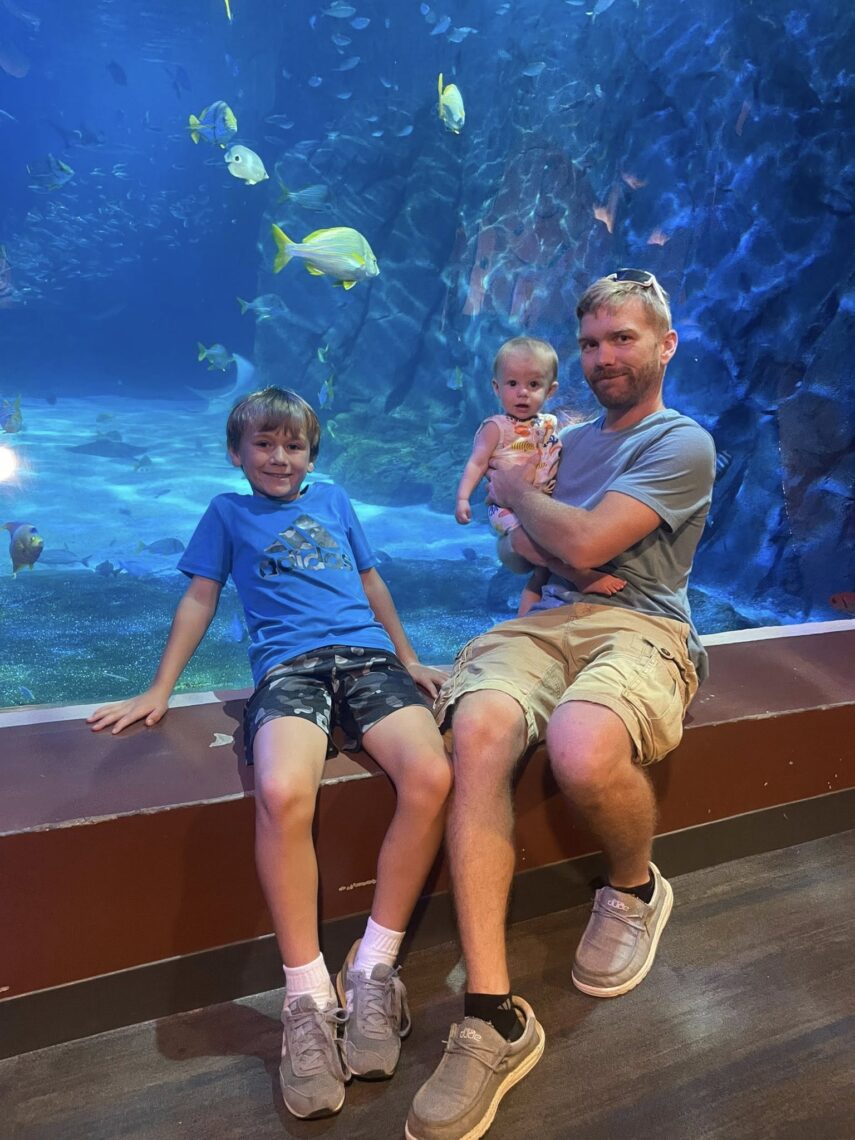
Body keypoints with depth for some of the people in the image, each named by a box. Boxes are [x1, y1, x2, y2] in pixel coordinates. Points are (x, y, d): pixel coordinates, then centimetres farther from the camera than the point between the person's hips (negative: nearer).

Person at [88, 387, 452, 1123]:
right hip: (289, 667, -2)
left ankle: (373, 969, -11)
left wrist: (409, 658, 28)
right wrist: (159, 691, 15)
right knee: (283, 793, -36)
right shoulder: (228, 513, 21)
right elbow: (200, 600, 20)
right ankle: (308, 994, -19)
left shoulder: (334, 501, 26)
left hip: (367, 655, 3)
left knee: (431, 776, -28)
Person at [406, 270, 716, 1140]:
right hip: (545, 623, 5)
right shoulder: (571, 440, 25)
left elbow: (583, 542, -10)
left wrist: (517, 490, 8)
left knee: (582, 752, -38)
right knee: (477, 735, -30)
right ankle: (494, 1016, -26)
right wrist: (518, 510, 0)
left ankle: (635, 888, 0)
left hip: (639, 629, -4)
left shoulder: (682, 444, 2)